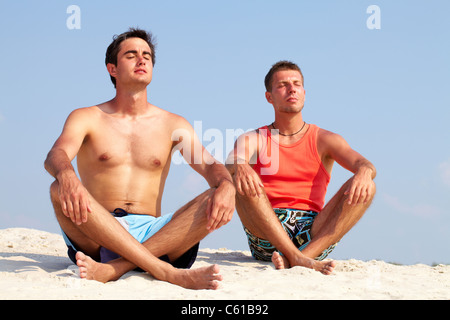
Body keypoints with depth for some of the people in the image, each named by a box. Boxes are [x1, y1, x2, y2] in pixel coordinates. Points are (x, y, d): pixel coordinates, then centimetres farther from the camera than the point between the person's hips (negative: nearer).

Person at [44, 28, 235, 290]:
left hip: (151, 233, 2)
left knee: (214, 200, -22)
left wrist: (226, 186, -22)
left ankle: (114, 268, -39)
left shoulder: (173, 125, 15)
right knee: (60, 190, -32)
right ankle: (169, 272, -44)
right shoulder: (87, 118, 9)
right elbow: (55, 156, -10)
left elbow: (210, 165, 4)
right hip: (96, 235, -1)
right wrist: (66, 174, -37)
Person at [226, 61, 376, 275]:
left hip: (314, 235, 1)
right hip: (267, 238, -1)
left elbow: (365, 165, 0)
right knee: (241, 180, -25)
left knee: (365, 187, -19)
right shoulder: (252, 140, 14)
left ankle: (295, 260, -38)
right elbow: (229, 167, -8)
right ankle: (300, 259, -41)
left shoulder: (325, 140, 16)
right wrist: (240, 167, -34)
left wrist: (364, 172, -27)